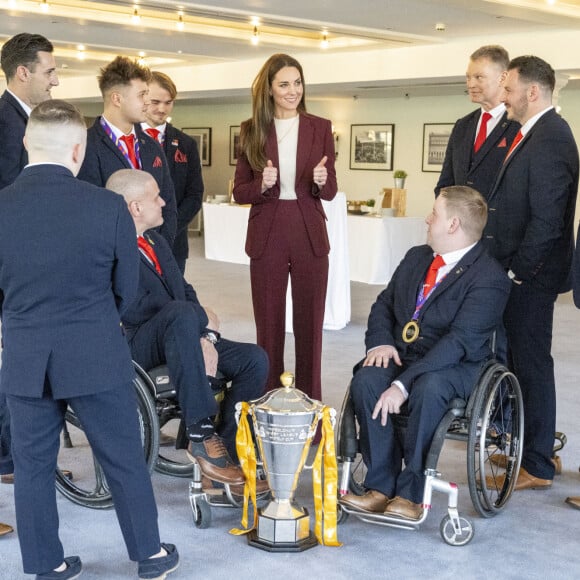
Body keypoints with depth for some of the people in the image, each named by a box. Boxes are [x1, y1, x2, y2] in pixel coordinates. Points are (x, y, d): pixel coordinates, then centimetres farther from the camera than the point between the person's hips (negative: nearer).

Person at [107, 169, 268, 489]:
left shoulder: (157, 243, 19)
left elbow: (186, 291, 16)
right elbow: (133, 310, -22)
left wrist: (204, 337, -4)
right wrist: (201, 317, -13)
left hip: (177, 336, 9)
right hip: (137, 345, -8)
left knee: (255, 359, -11)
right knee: (182, 313, -39)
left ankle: (224, 451, -7)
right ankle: (201, 435, -33)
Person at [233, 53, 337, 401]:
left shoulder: (320, 128, 4)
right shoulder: (252, 131, 3)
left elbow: (330, 192, 3)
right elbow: (240, 192, 3)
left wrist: (322, 180, -19)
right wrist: (261, 185, -17)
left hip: (310, 237, 0)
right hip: (267, 237, 0)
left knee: (310, 324, 6)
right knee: (268, 325, 6)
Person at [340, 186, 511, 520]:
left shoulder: (490, 278, -13)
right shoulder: (416, 258, 13)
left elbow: (459, 341, -23)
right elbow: (384, 304, 18)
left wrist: (404, 383, -30)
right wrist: (380, 342, -6)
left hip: (457, 367, -6)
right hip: (401, 355, 6)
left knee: (428, 388, -38)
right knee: (366, 379, -26)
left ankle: (410, 493, -24)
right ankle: (381, 487, -20)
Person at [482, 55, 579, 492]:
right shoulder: (536, 134, 14)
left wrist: (517, 272, -17)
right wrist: (511, 269, 12)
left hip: (530, 276, -10)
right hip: (518, 272, 10)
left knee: (532, 364, -2)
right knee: (521, 361, 16)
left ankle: (536, 466, 9)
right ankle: (529, 447, 28)